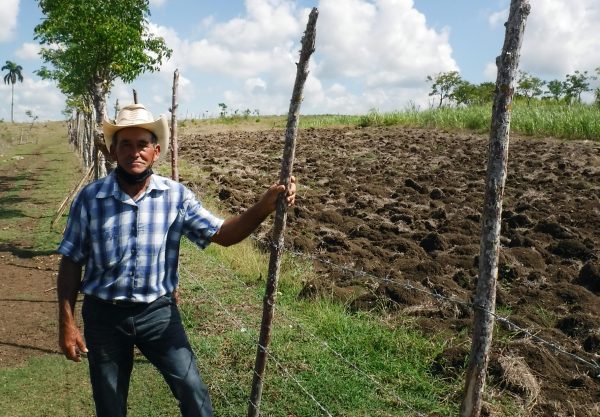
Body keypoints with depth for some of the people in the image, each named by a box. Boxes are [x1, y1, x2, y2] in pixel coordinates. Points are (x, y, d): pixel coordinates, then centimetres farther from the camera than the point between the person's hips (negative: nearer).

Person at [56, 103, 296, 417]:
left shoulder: (176, 196, -7)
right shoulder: (89, 199, -10)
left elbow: (222, 234, -9)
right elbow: (71, 262, -3)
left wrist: (265, 205, -24)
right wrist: (66, 322, -5)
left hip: (158, 311, 0)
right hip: (103, 314, 0)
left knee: (192, 389, 0)